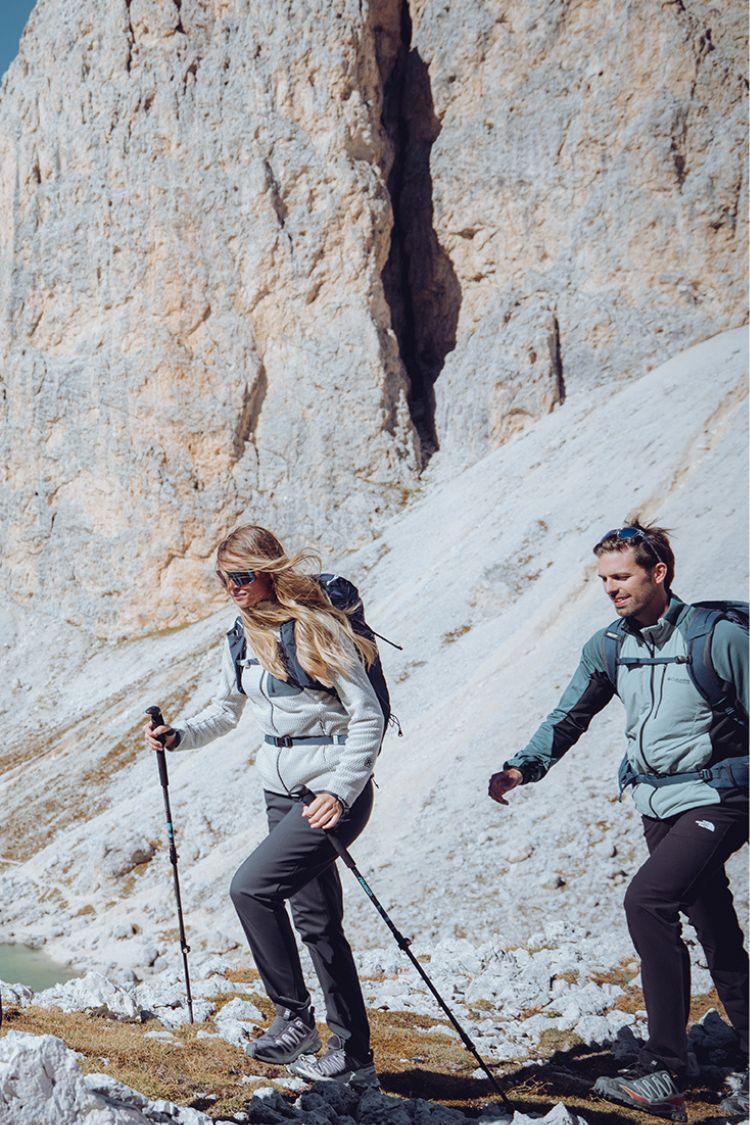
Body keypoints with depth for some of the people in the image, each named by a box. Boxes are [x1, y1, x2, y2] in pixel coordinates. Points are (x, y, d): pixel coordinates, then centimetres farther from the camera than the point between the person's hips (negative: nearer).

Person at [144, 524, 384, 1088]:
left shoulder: (316, 630, -15)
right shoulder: (242, 639, 8)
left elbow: (369, 718, -16)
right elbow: (226, 710, 22)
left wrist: (340, 791, -23)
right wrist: (179, 735, 3)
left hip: (335, 793, -8)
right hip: (283, 792, 8)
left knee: (252, 886, -20)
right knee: (316, 920, 10)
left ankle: (294, 1019, -5)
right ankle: (356, 1057, 19)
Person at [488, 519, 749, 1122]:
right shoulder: (609, 647, 4)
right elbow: (570, 718, 12)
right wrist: (525, 766, -3)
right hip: (659, 806, 6)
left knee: (646, 898, -24)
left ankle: (665, 1071, -17)